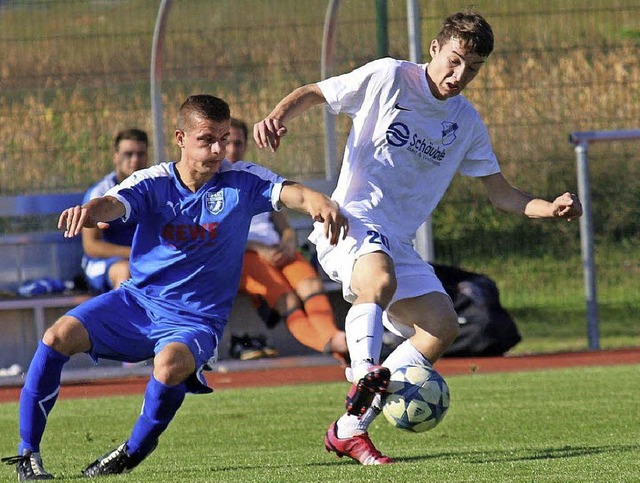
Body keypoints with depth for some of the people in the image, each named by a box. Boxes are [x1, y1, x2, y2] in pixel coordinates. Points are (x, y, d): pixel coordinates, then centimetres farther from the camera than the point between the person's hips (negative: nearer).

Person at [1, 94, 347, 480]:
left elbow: (291, 193, -22)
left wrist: (321, 203, -47)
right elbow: (115, 203, -27)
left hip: (195, 318, -2)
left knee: (171, 367, -35)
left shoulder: (242, 182, -7)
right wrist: (89, 211, -53)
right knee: (58, 337, -19)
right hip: (136, 301, 2)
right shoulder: (152, 183, -7)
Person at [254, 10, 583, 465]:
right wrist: (277, 117, -18)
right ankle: (362, 388, -37)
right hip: (351, 220, -6)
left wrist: (550, 208, -4)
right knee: (381, 280, -38)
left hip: (399, 242, 6)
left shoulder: (467, 123, 12)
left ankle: (349, 430, -3)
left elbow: (501, 193, 14)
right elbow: (310, 94, 3)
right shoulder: (387, 78, -4)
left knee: (442, 326, -8)